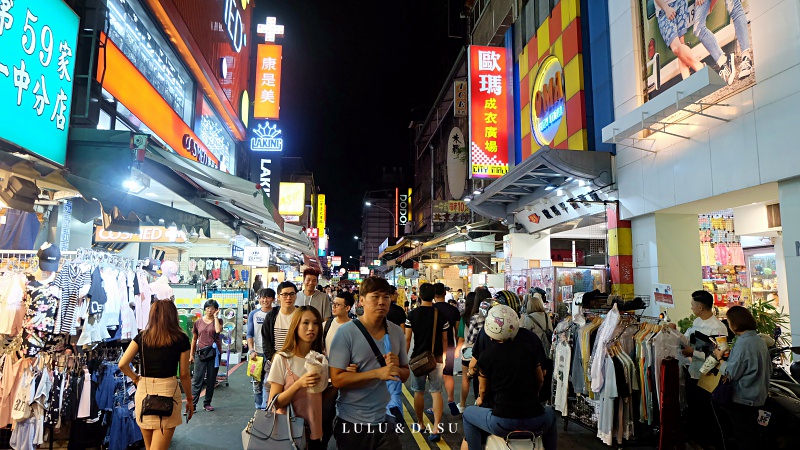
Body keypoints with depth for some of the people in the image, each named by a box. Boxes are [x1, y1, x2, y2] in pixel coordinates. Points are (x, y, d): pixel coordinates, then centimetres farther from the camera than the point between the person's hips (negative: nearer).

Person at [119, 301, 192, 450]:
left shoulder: (142, 336, 5)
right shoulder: (181, 339, -2)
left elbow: (122, 364, -3)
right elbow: (184, 375, 0)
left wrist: (136, 378, 15)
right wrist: (190, 400, 11)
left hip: (143, 390, 4)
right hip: (167, 389, -4)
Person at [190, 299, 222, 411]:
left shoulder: (218, 320, 4)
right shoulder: (198, 322, 6)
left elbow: (218, 330, -18)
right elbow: (194, 339, 12)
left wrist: (215, 316, -9)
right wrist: (191, 354, 11)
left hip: (214, 353, 0)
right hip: (200, 353, 0)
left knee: (211, 380, 7)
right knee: (197, 379, -3)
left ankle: (207, 403, 18)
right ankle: (192, 404, 0)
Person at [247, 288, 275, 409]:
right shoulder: (253, 314, 6)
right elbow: (249, 334, 4)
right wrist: (252, 350, -9)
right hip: (256, 353, 3)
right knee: (256, 382, 9)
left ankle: (266, 407, 1)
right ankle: (258, 407, 22)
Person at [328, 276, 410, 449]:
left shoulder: (396, 332, 4)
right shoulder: (346, 332, -12)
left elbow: (405, 373, 11)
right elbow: (337, 379, -17)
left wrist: (397, 368, -11)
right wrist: (377, 373, -25)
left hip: (387, 420, 4)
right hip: (352, 422, -3)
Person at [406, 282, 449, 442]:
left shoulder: (412, 315, -7)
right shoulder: (441, 315, -3)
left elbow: (407, 339, -6)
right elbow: (444, 339, 3)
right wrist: (443, 357, 15)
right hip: (436, 358, 1)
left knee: (419, 392, 14)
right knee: (436, 392, 3)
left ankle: (419, 423, 27)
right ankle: (436, 428, -7)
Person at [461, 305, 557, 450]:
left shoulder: (485, 358, -3)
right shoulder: (529, 351, 4)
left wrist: (480, 399, 36)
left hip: (502, 423, -3)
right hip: (535, 423, 3)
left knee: (469, 413, 24)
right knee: (550, 413, 37)